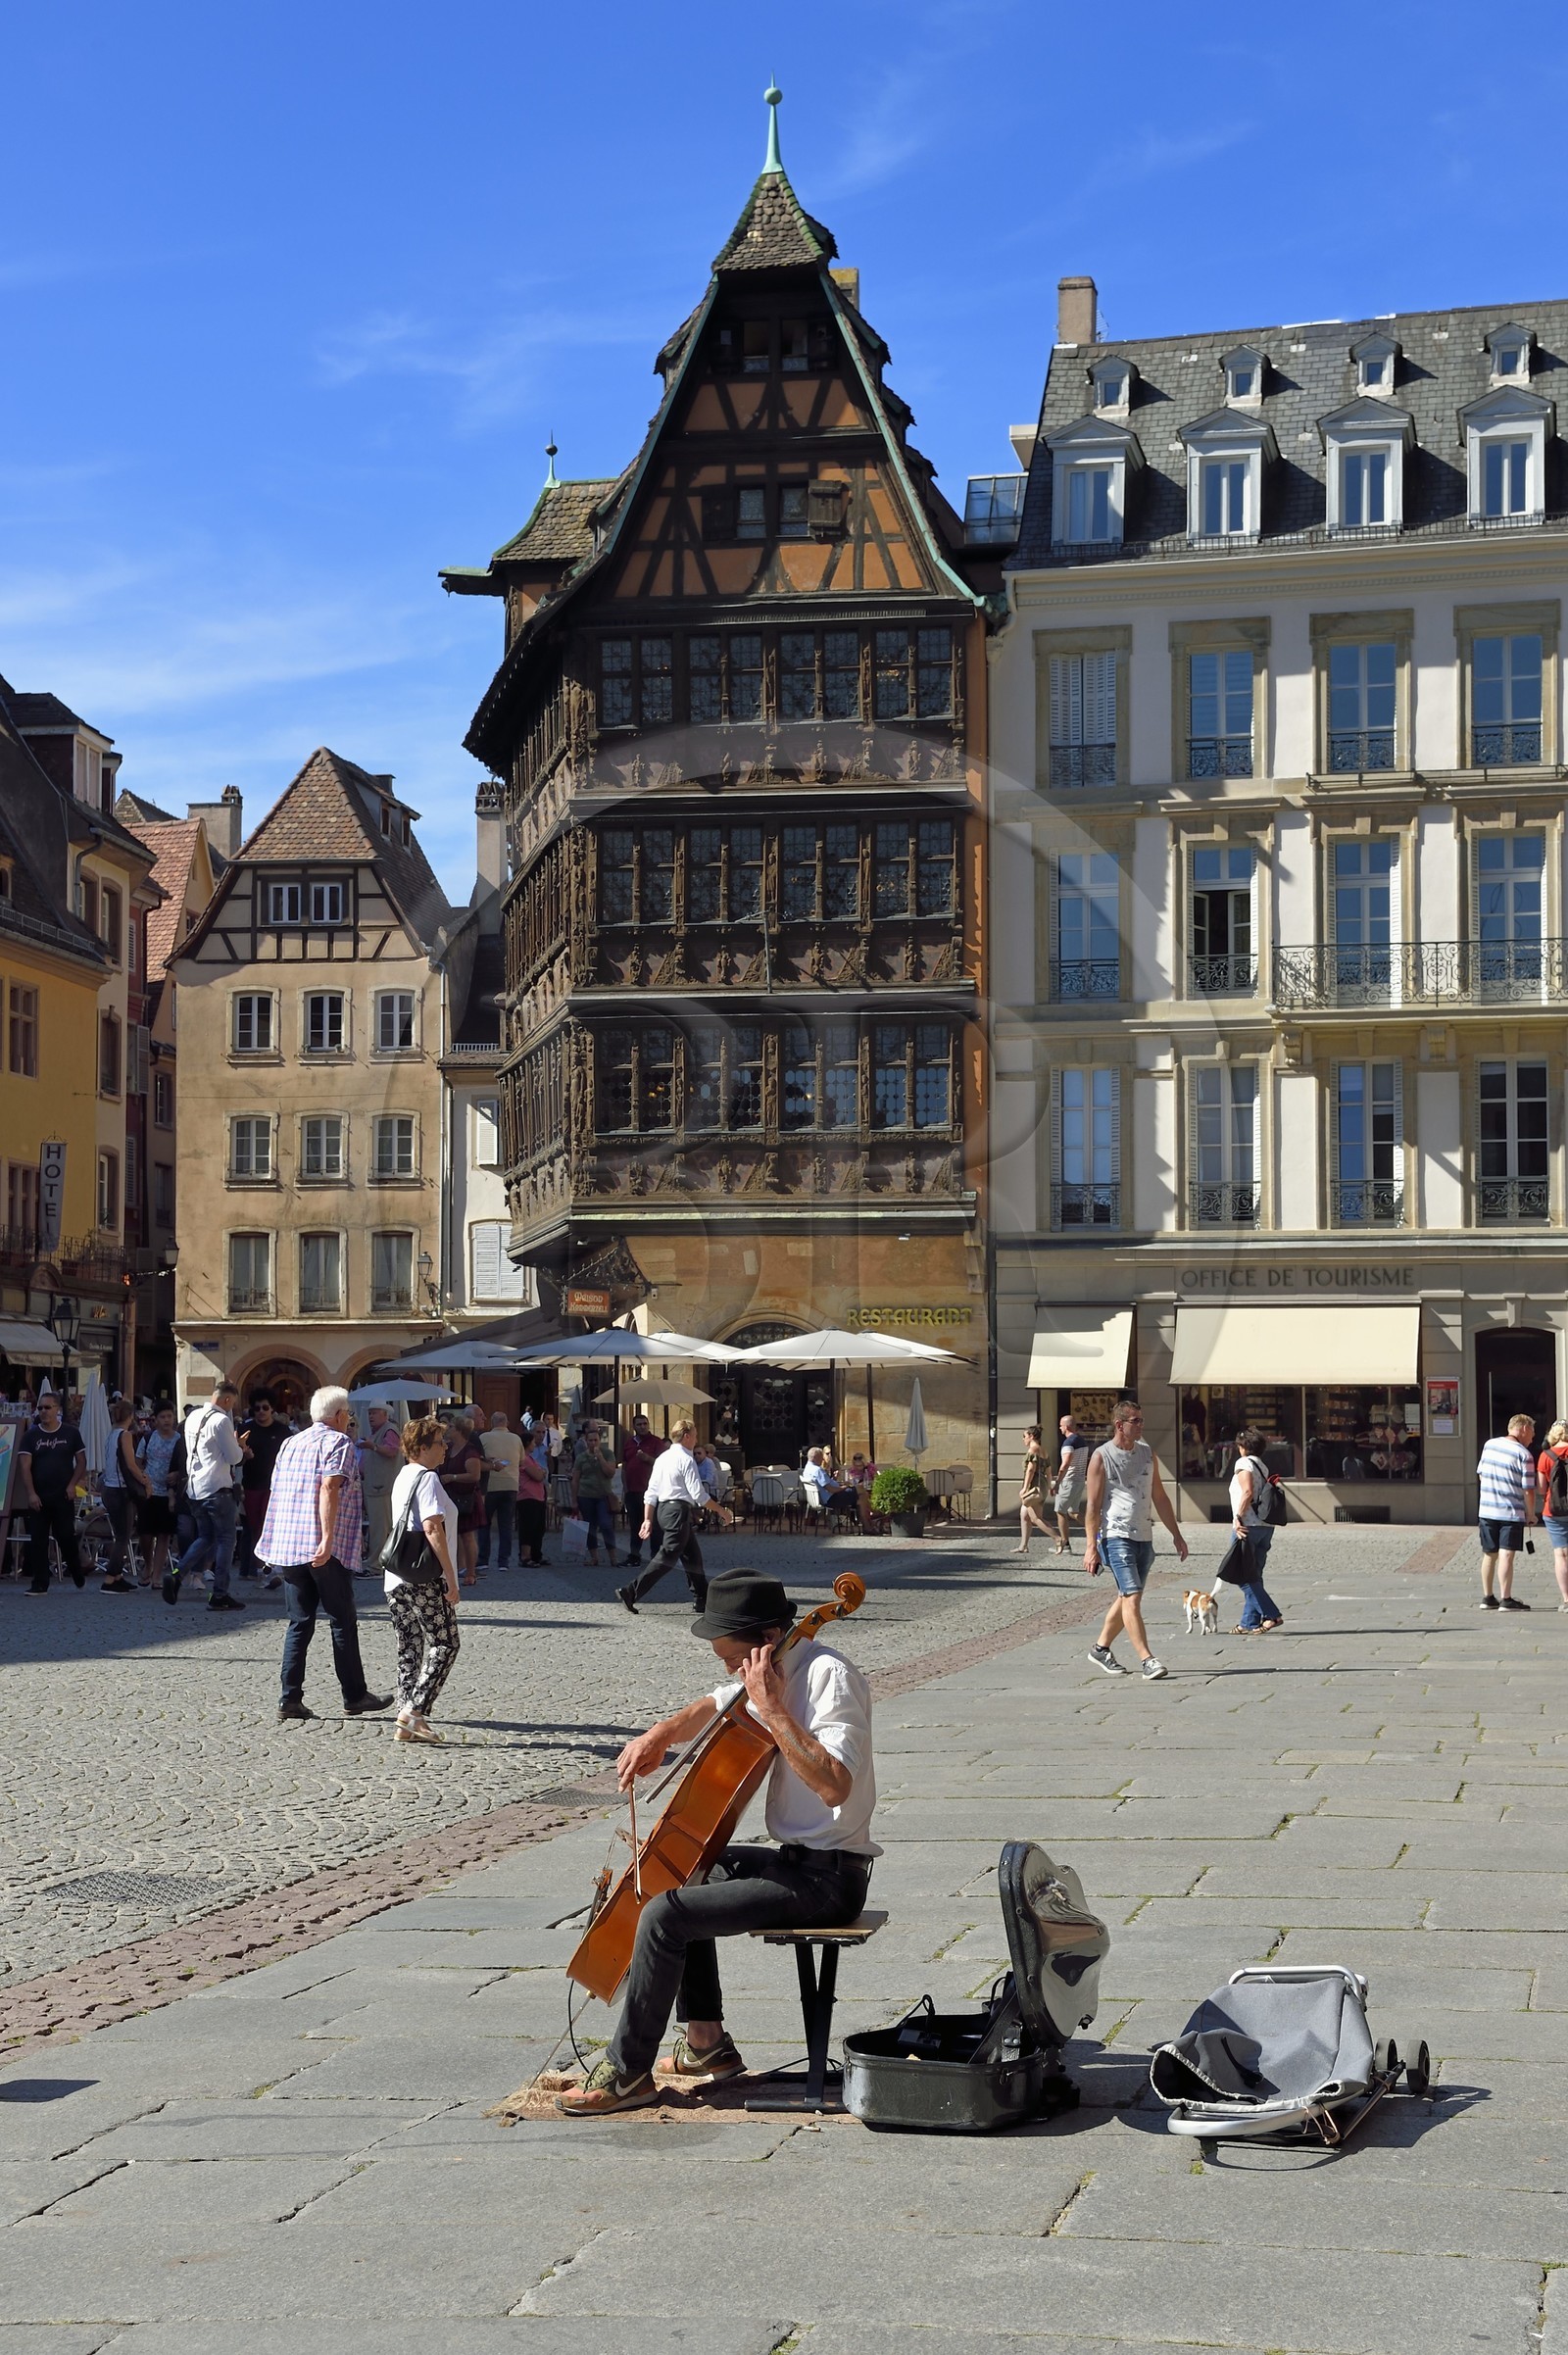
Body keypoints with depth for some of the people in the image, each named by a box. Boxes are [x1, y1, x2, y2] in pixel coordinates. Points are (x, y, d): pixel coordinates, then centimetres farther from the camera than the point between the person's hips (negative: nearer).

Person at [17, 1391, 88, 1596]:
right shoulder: (31, 1436, 3)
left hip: (63, 1496, -1)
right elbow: (24, 1467, -2)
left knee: (67, 1537, 0)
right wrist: (31, 1493, -13)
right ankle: (39, 1584, 3)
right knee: (37, 1541, -1)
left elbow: (81, 1462, 8)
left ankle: (78, 1576, 21)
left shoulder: (71, 1433, 4)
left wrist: (73, 1484, -6)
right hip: (38, 1498, 1)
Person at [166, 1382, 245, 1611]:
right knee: (225, 1539, 2)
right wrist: (239, 1445, 8)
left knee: (205, 1537, 17)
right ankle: (219, 1595, 1)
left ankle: (176, 1574, -3)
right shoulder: (221, 1420, -15)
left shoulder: (192, 1417, 11)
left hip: (194, 1487, 8)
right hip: (217, 1489, -8)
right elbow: (234, 1457, -13)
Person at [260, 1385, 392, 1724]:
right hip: (326, 1551, -6)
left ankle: (290, 1699, 3)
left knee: (299, 1622, 9)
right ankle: (354, 1696, 11)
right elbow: (329, 1489, -19)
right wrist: (328, 1539, -25)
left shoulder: (290, 1443, 16)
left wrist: (275, 1548, 27)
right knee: (343, 1622, 4)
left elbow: (277, 1492, 19)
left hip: (287, 1545, 6)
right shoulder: (338, 1443, -6)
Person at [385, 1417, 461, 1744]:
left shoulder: (402, 1478, 17)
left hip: (395, 1580, 9)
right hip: (426, 1580, -9)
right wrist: (450, 1576, -18)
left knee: (409, 1649, 10)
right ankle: (414, 1711, -11)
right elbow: (432, 1528, -19)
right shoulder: (428, 1479, -11)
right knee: (444, 1644, -1)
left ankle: (407, 1724, 7)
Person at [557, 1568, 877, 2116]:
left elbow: (834, 1785, -33)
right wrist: (662, 1733, 10)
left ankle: (627, 2073, -5)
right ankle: (706, 2042, 24)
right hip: (796, 1859, 10)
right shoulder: (767, 1678, 10)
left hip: (830, 1877, -10)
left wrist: (773, 1711, -30)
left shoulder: (830, 1678, -19)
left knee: (665, 1915, -18)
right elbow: (709, 1709, 30)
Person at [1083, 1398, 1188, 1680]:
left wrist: (1177, 1535, 18)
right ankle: (1147, 1659, -14)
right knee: (1132, 1597, -13)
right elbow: (1093, 1505, -6)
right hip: (1116, 1537, -6)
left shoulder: (1147, 1453, 13)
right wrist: (1091, 1547, -12)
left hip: (1144, 1537, 6)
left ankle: (1101, 1649, 26)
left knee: (1127, 1598, 11)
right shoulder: (1101, 1457, -4)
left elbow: (1159, 1497, 20)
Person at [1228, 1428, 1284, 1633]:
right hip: (1266, 1525, 8)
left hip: (1248, 1526, -8)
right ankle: (1250, 1622, 10)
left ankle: (1271, 1614, -14)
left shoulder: (1243, 1464, -6)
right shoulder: (1263, 1467, 17)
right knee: (1253, 1576, 11)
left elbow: (1248, 1492, -19)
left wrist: (1238, 1518, -18)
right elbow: (1269, 1496, 14)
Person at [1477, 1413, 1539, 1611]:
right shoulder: (1524, 1455, -11)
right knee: (1506, 1555, -8)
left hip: (1487, 1511, 6)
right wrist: (1531, 1516, 3)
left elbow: (1480, 1474, 16)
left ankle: (1487, 1597, 20)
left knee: (1489, 1555, 14)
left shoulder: (1489, 1445, 6)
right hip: (1512, 1513, -6)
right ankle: (1505, 1599, -11)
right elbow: (1528, 1490, -10)